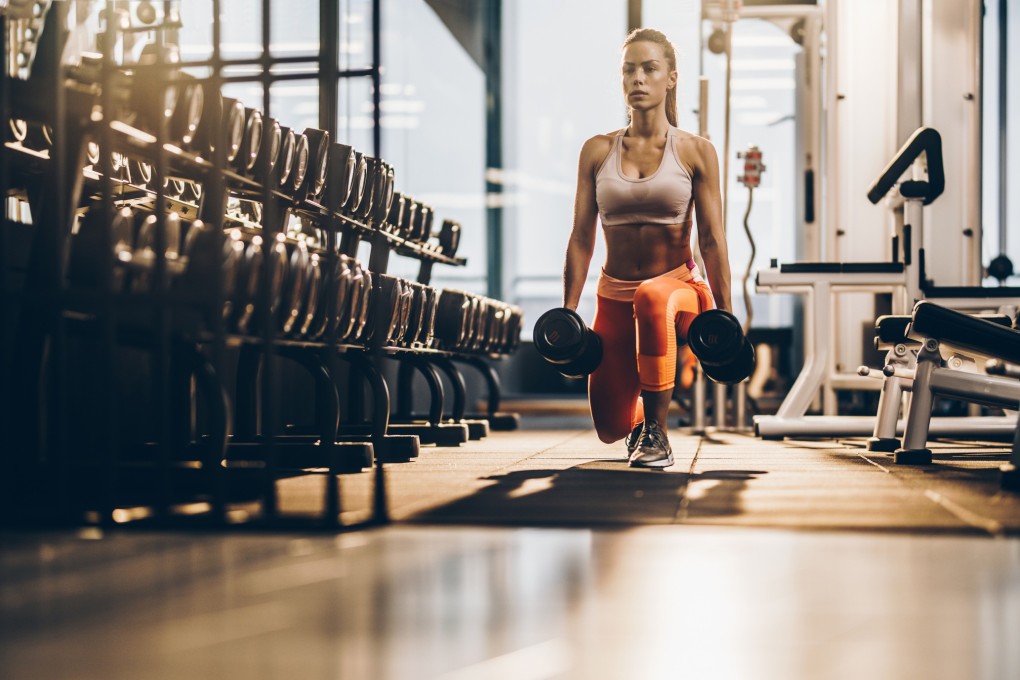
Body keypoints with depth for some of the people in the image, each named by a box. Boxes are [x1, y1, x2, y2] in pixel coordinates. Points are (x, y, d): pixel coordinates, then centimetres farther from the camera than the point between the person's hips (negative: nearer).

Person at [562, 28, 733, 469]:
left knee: (652, 298, -42)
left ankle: (656, 432, -27)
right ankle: (640, 417, 40)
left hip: (679, 287, -3)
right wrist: (568, 312, -2)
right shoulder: (597, 151, 4)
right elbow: (582, 238, 3)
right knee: (611, 428, -1)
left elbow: (712, 239, -4)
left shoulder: (696, 152, -1)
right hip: (613, 296, 3)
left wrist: (725, 314, -10)